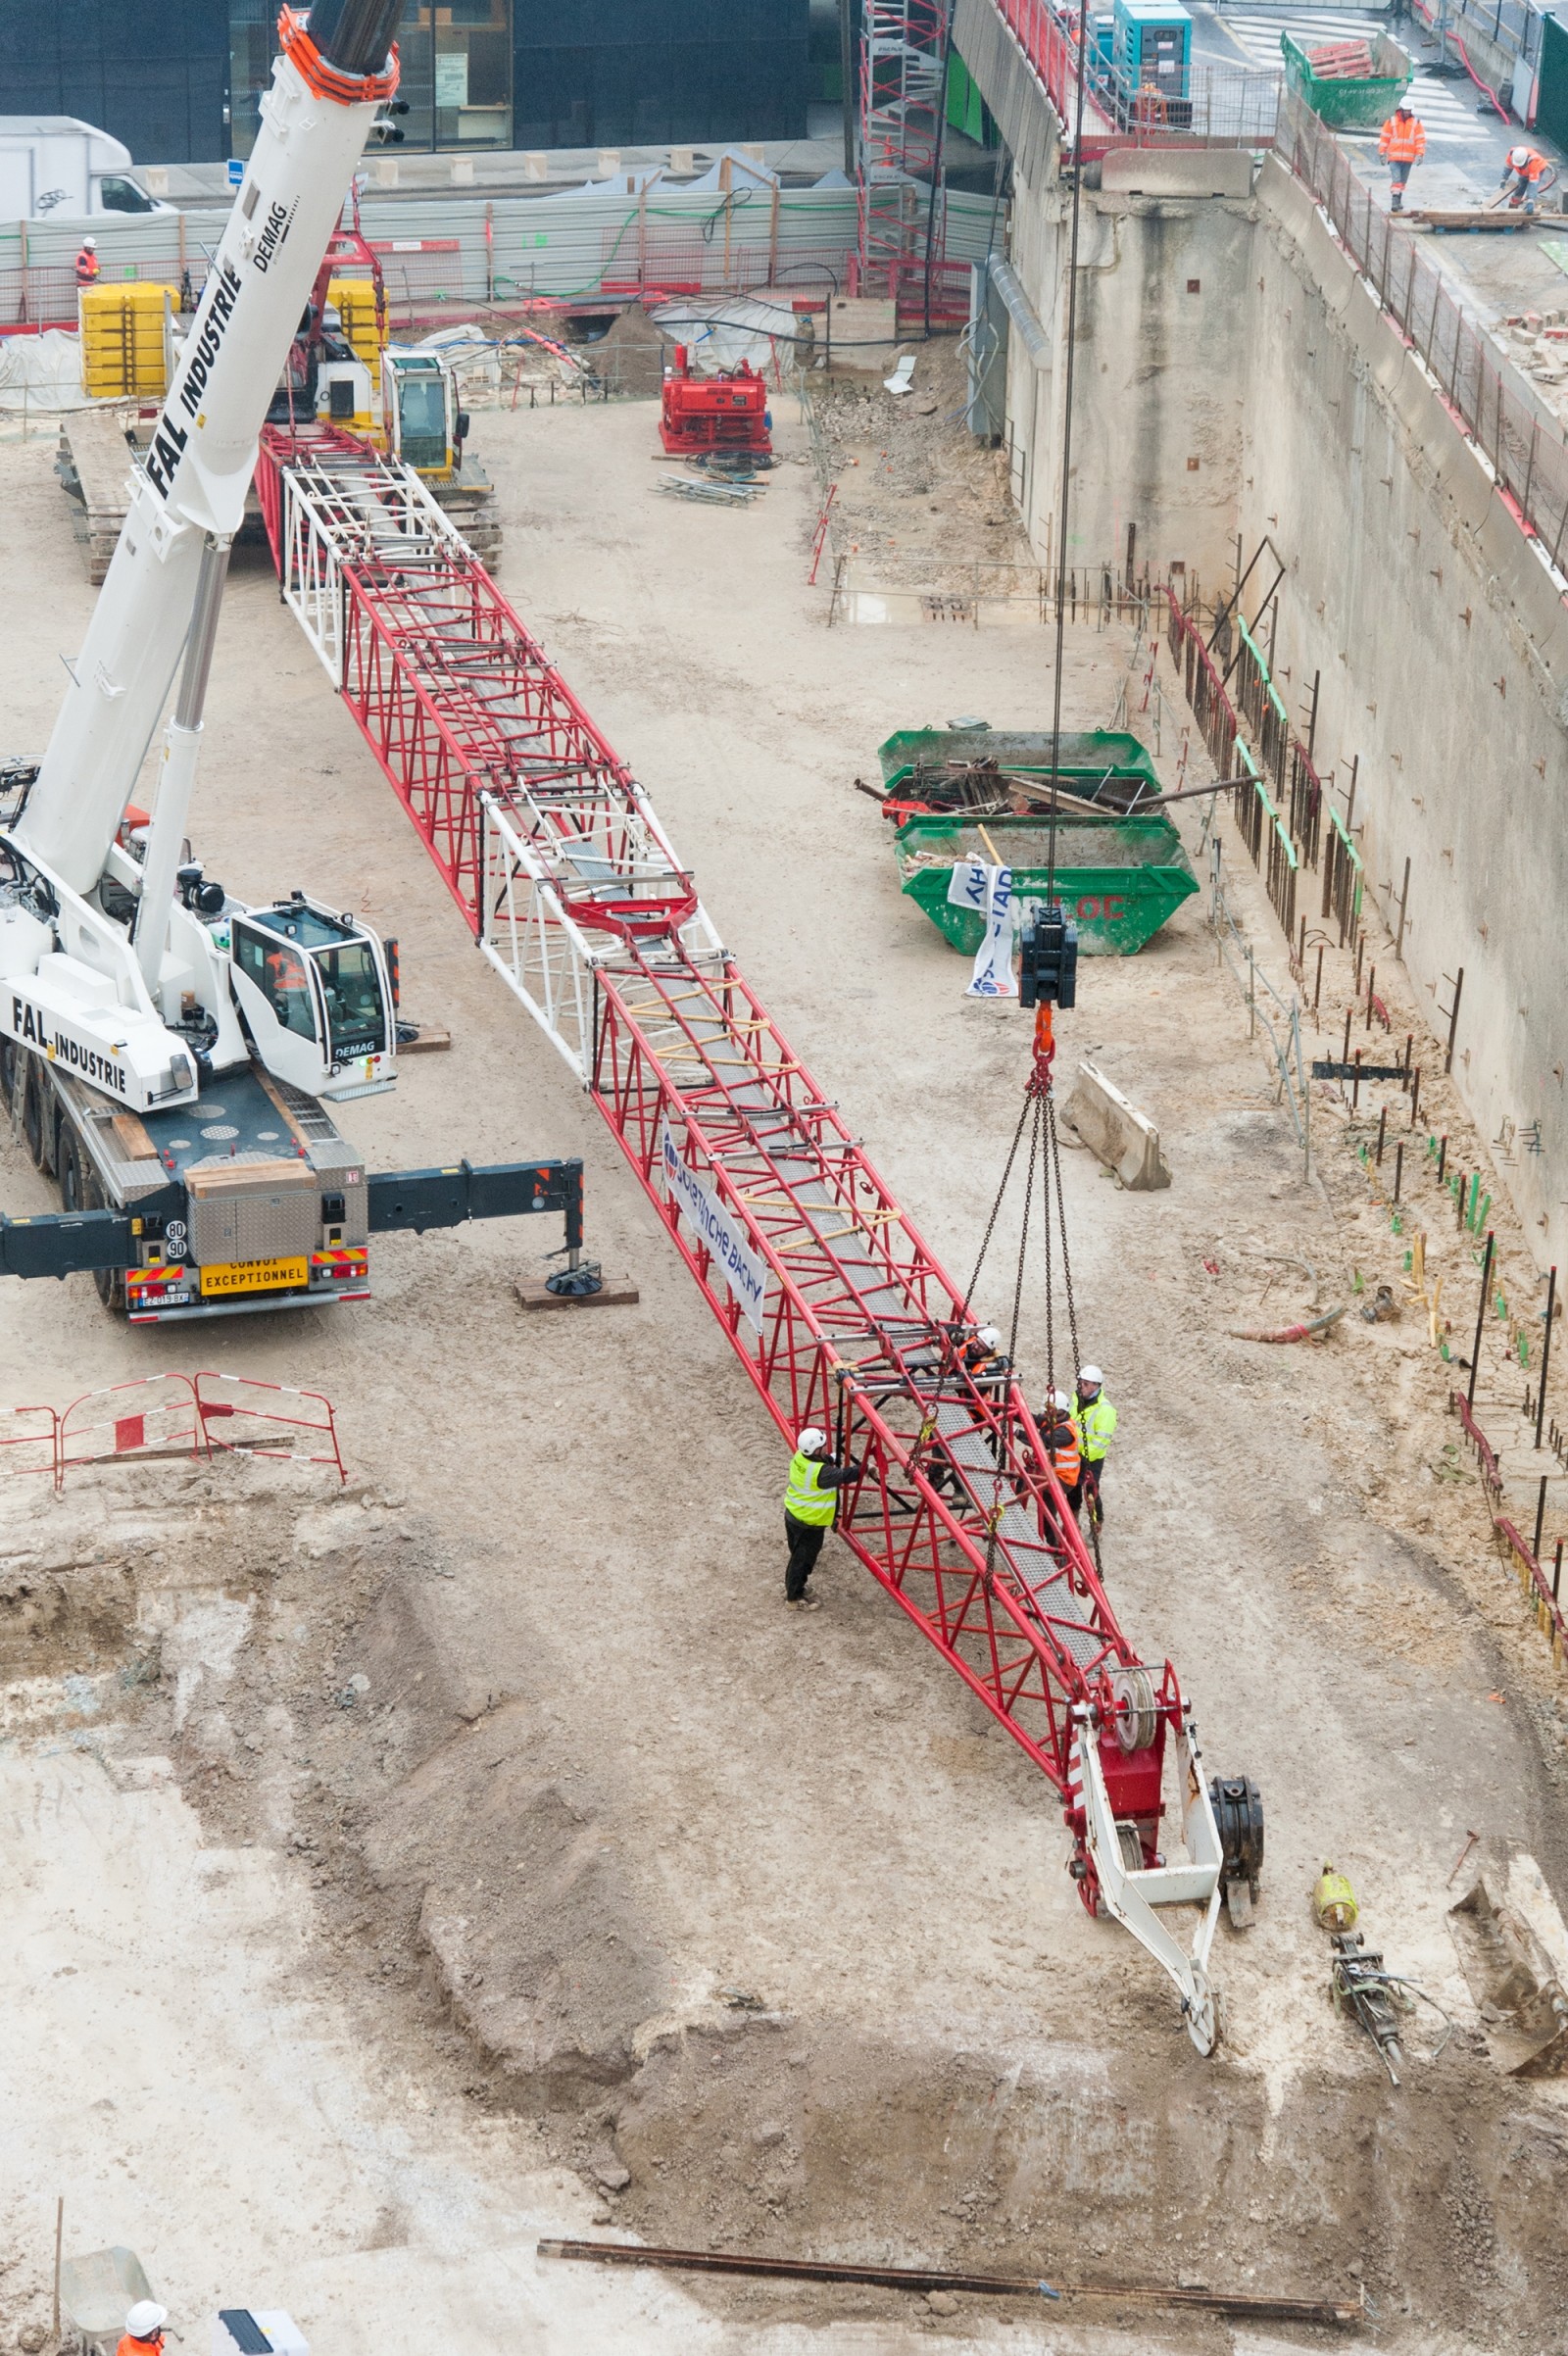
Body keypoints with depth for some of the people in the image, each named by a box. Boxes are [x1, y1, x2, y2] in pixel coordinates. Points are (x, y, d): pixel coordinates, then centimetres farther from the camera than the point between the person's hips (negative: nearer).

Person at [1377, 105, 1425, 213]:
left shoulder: (1416, 122, 3)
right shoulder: (1392, 121, 0)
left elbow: (1421, 139, 3)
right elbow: (1384, 137, 4)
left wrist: (1420, 154, -7)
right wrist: (1382, 153, 1)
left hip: (1408, 158, 2)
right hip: (1394, 157, -2)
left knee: (1402, 181, 12)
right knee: (1396, 180, -12)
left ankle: (1399, 201, 24)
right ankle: (1395, 202, -16)